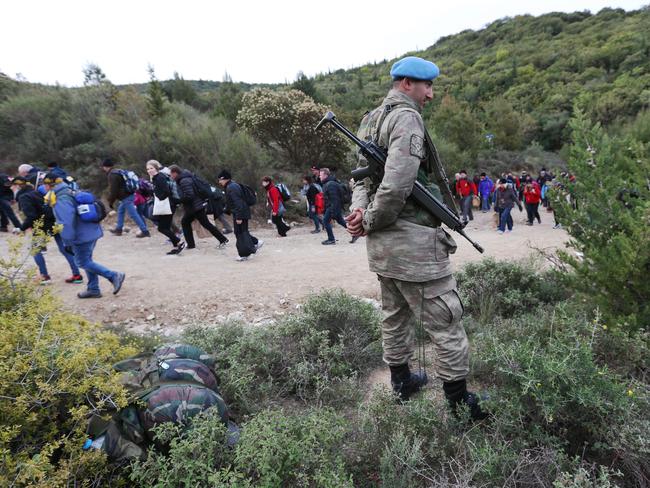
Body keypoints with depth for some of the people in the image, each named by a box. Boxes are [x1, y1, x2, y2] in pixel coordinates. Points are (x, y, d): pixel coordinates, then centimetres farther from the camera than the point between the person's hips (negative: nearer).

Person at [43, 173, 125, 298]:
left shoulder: (60, 200, -17)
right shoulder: (69, 192, 15)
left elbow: (66, 223, -23)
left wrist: (67, 242, -16)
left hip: (82, 236, -10)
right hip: (92, 232, 10)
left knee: (82, 262, 1)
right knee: (87, 260, 17)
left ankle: (114, 276, -4)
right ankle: (93, 289, 22)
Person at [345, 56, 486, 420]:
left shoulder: (372, 119, 16)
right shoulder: (407, 118, -14)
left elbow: (363, 172, 14)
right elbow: (397, 184, -25)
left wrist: (360, 208, -4)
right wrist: (370, 221, -12)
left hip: (383, 242, 10)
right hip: (413, 241, -10)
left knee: (396, 314, 21)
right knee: (445, 320, 1)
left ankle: (401, 380, 36)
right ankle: (460, 401, 13)